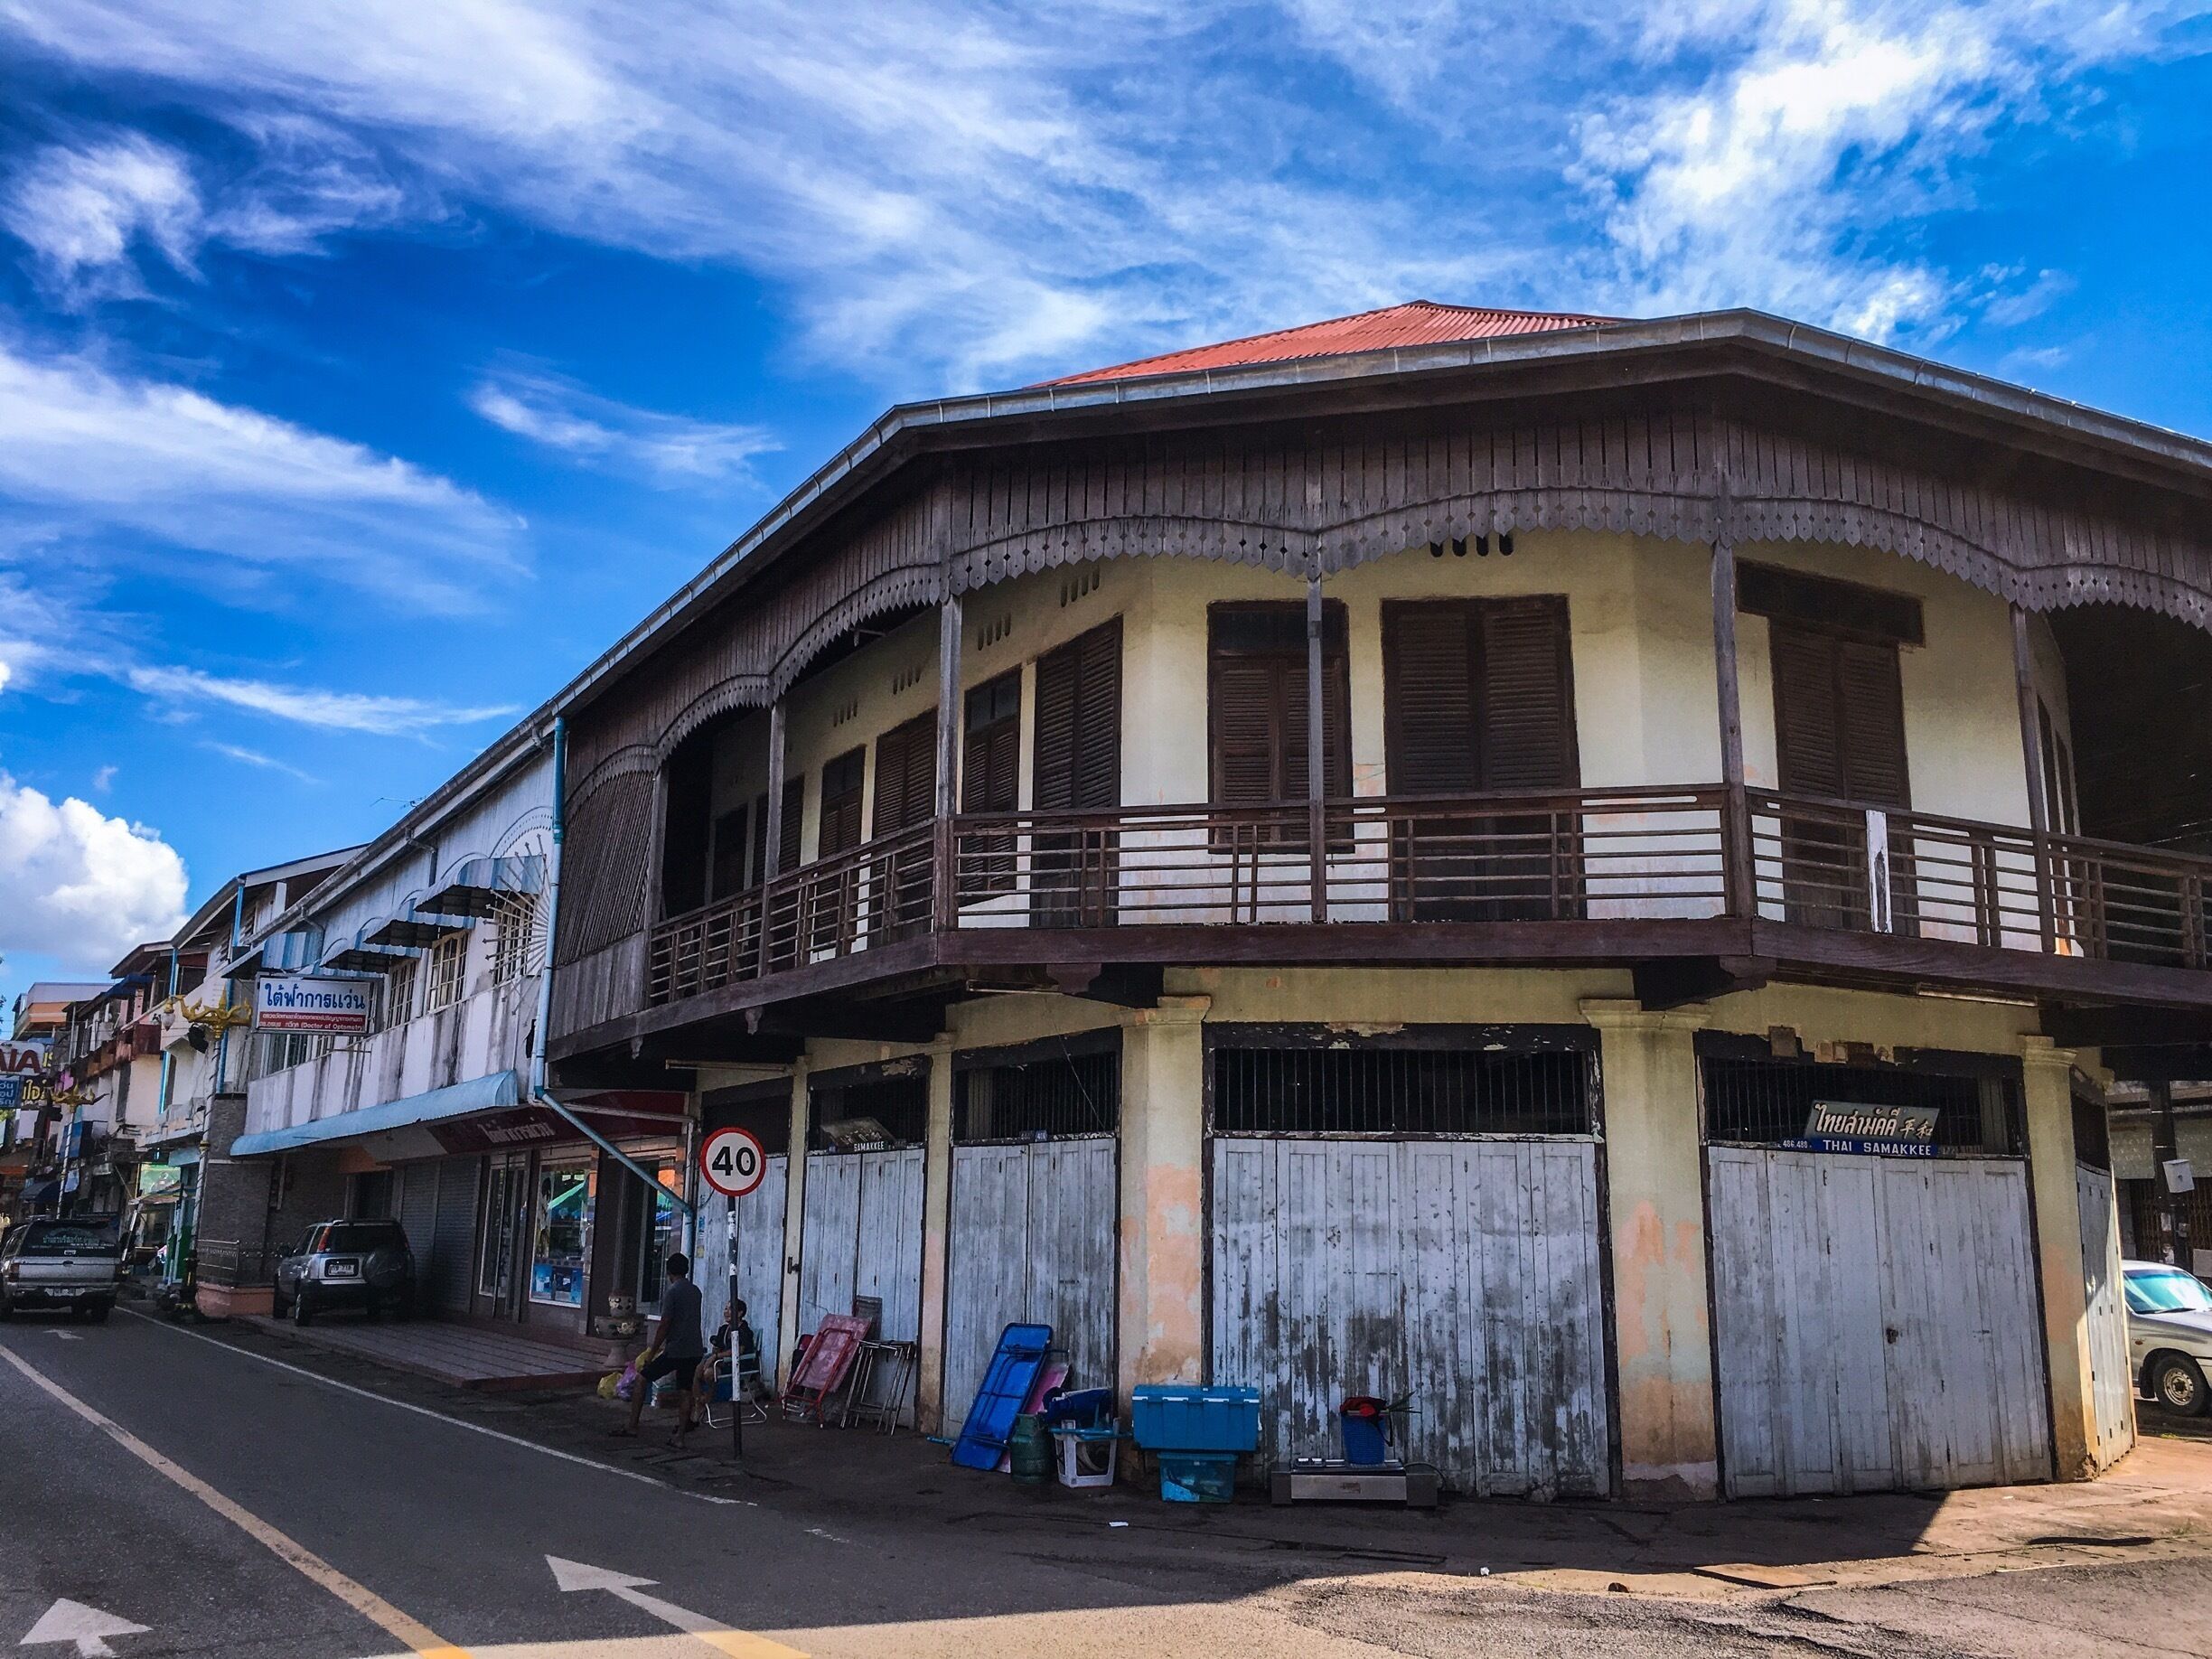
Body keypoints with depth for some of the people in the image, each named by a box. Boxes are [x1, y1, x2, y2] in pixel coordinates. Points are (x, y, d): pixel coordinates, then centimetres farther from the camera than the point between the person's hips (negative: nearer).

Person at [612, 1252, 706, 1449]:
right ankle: (679, 1436, 5)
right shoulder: (695, 1291, 11)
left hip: (675, 1351, -6)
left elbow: (664, 1324, -13)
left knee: (642, 1379, 8)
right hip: (695, 1350, 7)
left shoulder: (671, 1292, -11)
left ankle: (632, 1425, 10)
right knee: (685, 1392, 9)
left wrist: (652, 1352, -4)